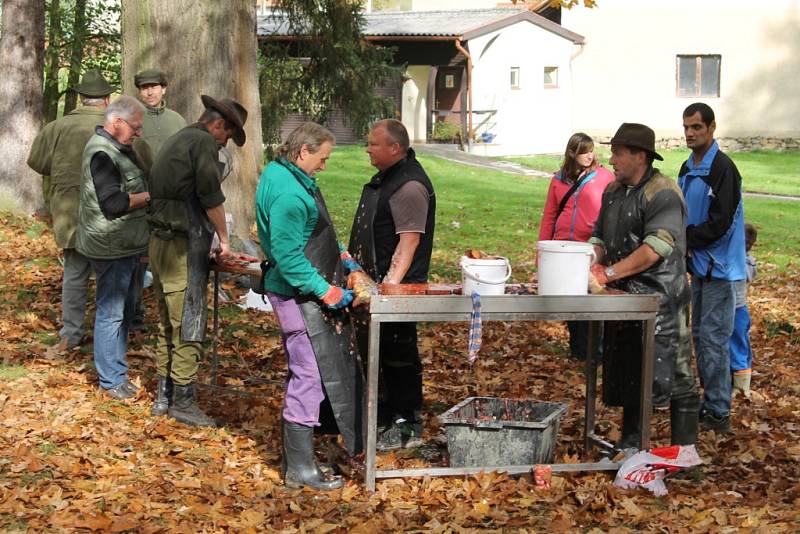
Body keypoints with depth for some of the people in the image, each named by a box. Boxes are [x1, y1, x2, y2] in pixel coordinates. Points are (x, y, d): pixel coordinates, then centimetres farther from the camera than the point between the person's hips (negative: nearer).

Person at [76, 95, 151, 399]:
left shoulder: (118, 149, 14)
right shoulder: (102, 153, -19)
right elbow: (113, 203, -25)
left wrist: (148, 192, 5)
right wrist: (152, 195, -17)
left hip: (126, 246, 10)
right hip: (111, 248, -10)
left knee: (124, 310, 17)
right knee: (111, 312, -4)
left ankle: (117, 371, 27)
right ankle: (112, 381, 2)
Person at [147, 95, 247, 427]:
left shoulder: (175, 140, 20)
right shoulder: (204, 142, -8)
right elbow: (211, 196, -13)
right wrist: (224, 240, -2)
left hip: (159, 241, 9)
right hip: (184, 246, -9)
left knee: (168, 324, 15)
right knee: (189, 325, -4)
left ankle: (163, 397, 19)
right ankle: (183, 401, -2)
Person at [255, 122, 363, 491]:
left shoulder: (291, 179, 12)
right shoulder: (288, 193, -23)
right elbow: (289, 258, -25)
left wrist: (343, 260, 14)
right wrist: (329, 292, -20)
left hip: (308, 294, 11)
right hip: (300, 296, -11)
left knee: (306, 374, 19)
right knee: (309, 375, -6)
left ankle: (297, 458, 30)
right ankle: (300, 469, 3)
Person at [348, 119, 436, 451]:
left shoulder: (410, 186, -20)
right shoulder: (386, 177, 13)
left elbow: (410, 240, -25)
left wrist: (391, 284, -30)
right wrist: (357, 264, 24)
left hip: (399, 287, -10)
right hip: (377, 282, 10)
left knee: (398, 354, -4)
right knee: (375, 349, 18)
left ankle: (408, 426, 5)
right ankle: (391, 409, 30)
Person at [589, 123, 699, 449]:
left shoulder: (663, 194, -13)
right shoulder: (613, 192, 15)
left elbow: (656, 247, -22)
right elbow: (600, 237, 17)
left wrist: (610, 272, -23)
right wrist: (590, 266, -4)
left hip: (661, 298, -8)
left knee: (673, 376, -4)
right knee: (626, 374, 14)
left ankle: (683, 451, 3)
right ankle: (630, 446, 24)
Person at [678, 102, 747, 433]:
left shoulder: (722, 169, -15)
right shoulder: (687, 169, 13)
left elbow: (719, 223, -20)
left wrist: (684, 239, -12)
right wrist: (683, 240, 1)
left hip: (720, 268, -9)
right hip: (699, 266, 9)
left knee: (714, 340, -8)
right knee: (700, 336, 14)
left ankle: (719, 413, -2)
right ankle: (709, 403, 24)